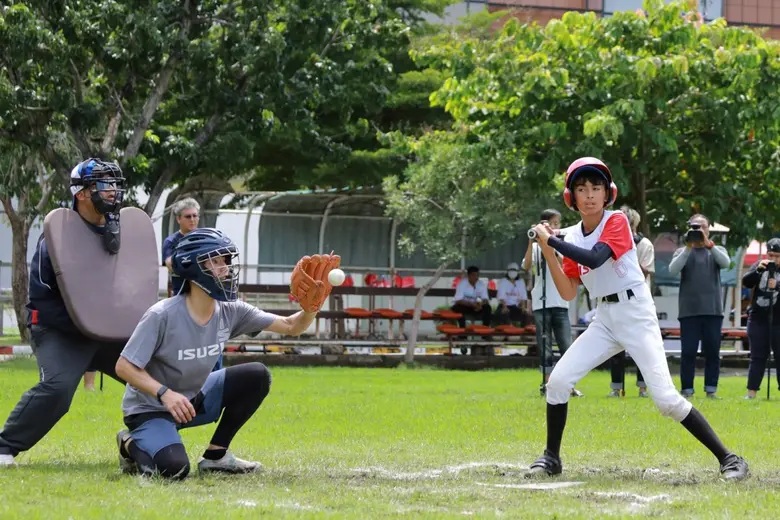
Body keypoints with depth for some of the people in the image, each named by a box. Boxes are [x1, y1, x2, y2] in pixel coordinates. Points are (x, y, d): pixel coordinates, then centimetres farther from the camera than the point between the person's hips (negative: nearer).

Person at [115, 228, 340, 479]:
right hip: (150, 409, -7)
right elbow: (124, 366, -21)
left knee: (257, 376, -9)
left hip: (192, 401, 7)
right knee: (173, 467, -32)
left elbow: (291, 327, -4)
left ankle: (216, 455, 1)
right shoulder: (162, 316, -25)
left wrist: (310, 307, -26)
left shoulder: (231, 312, -7)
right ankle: (133, 444, 4)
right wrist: (164, 393, -34)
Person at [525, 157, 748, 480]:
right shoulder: (573, 237, 7)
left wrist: (550, 240, -20)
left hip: (636, 316, -6)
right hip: (605, 320, 6)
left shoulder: (616, 222, -10)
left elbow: (594, 259, -27)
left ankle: (727, 458, -10)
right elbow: (568, 293, 6)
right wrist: (548, 253, -4)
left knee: (665, 397, -16)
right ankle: (552, 458, 10)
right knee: (558, 381, -7)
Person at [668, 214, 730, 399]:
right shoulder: (682, 252, 10)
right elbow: (673, 269, -9)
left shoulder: (717, 250, 13)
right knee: (688, 352, -3)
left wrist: (708, 244, -20)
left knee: (712, 351, 2)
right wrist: (688, 247, -17)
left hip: (713, 309, 1)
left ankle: (711, 389, 8)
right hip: (689, 310, -1)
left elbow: (725, 262, -9)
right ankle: (687, 390, 2)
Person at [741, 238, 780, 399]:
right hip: (758, 320, 2)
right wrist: (758, 270, -25)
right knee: (757, 357, 5)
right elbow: (746, 282, -8)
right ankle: (751, 392, 5)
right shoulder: (759, 266, 6)